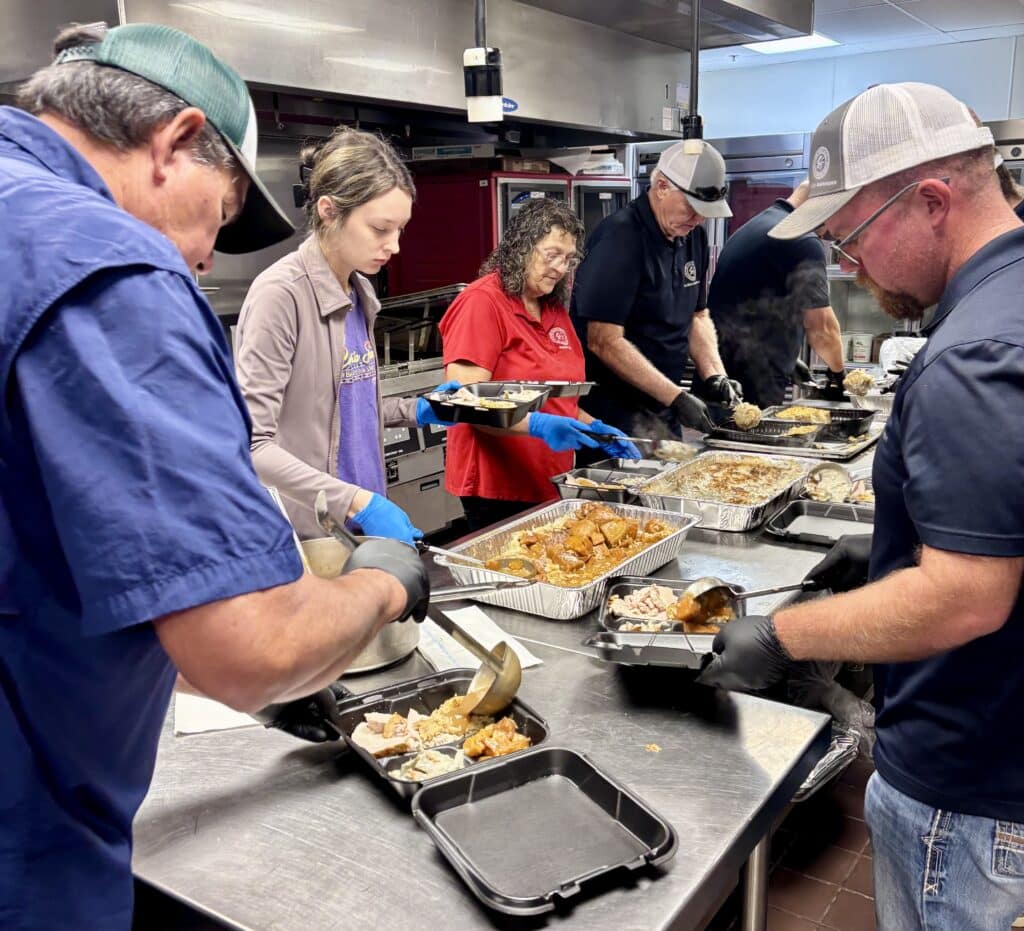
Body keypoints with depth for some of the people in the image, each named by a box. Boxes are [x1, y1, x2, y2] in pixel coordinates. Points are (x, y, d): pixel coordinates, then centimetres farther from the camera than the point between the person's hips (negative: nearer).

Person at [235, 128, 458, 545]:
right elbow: (251, 445, -21)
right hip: (305, 536, -7)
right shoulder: (282, 292, -17)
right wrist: (358, 503, -26)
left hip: (362, 525, 7)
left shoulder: (359, 291, 6)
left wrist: (414, 411, 4)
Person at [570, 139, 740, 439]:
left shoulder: (694, 236, 7)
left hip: (663, 411, 8)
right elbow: (604, 341, -23)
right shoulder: (620, 238, -18)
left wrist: (714, 376, 0)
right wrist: (676, 398, -22)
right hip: (615, 412, -8)